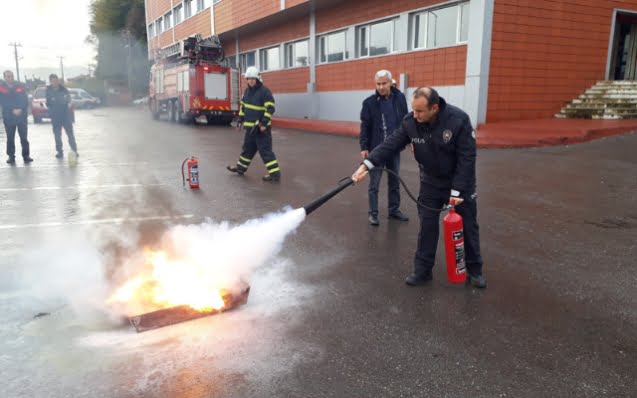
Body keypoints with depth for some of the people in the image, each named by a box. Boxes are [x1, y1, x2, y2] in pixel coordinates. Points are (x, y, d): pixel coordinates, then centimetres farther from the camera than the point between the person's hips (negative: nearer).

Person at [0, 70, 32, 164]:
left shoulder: (20, 86, 3)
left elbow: (25, 100, 0)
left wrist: (20, 110, -15)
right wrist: (13, 110, -16)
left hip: (22, 115, 0)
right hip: (8, 117, 0)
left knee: (24, 137, 0)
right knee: (10, 138, 5)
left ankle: (26, 155, 6)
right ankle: (11, 156, 12)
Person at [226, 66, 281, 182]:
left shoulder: (265, 91, -14)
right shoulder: (247, 91, 11)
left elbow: (270, 108, -18)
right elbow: (243, 106, 21)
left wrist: (264, 123, -23)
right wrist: (240, 120, 17)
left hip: (261, 127, -8)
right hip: (250, 126, 8)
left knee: (265, 150, -9)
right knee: (248, 148, 19)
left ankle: (275, 173, -6)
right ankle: (241, 167, 34)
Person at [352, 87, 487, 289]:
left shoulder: (459, 120, -28)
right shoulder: (410, 122, -18)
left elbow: (466, 159, -24)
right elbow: (390, 144, -17)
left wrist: (457, 191, -24)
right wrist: (367, 165, -30)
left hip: (461, 182, -2)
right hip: (431, 182, 2)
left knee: (468, 226, 9)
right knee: (427, 227, 4)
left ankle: (474, 271, 27)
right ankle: (422, 271, 18)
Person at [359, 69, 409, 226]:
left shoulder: (400, 98, 1)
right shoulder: (369, 102, -6)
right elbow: (365, 127, -5)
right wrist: (364, 147, -8)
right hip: (376, 149, -3)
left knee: (394, 182, 14)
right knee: (374, 184, 4)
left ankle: (394, 210, 27)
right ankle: (373, 213, 14)